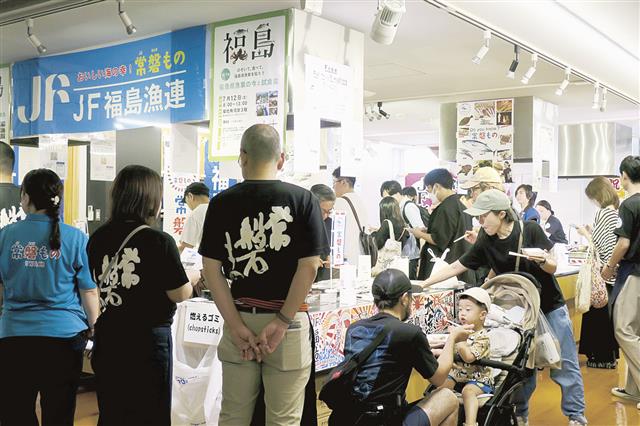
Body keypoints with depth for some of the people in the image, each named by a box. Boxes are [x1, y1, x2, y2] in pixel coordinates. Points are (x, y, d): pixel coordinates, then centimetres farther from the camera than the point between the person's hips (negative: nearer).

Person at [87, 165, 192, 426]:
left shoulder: (98, 238, -1)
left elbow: (94, 284, 12)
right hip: (147, 339, -5)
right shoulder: (159, 241, -16)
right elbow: (180, 294, -12)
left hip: (106, 339, 5)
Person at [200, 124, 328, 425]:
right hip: (287, 321, -2)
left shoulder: (221, 203, 0)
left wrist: (235, 324, -5)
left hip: (239, 319, 2)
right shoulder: (302, 199, -5)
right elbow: (310, 265, -11)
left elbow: (211, 269, -4)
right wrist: (281, 322, -9)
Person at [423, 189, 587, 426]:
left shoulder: (530, 230, -16)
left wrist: (541, 259, -34)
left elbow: (553, 267, -11)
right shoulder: (486, 243, -7)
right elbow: (456, 267, -1)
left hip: (551, 307, -2)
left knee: (564, 363, 3)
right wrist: (422, 284, -4)